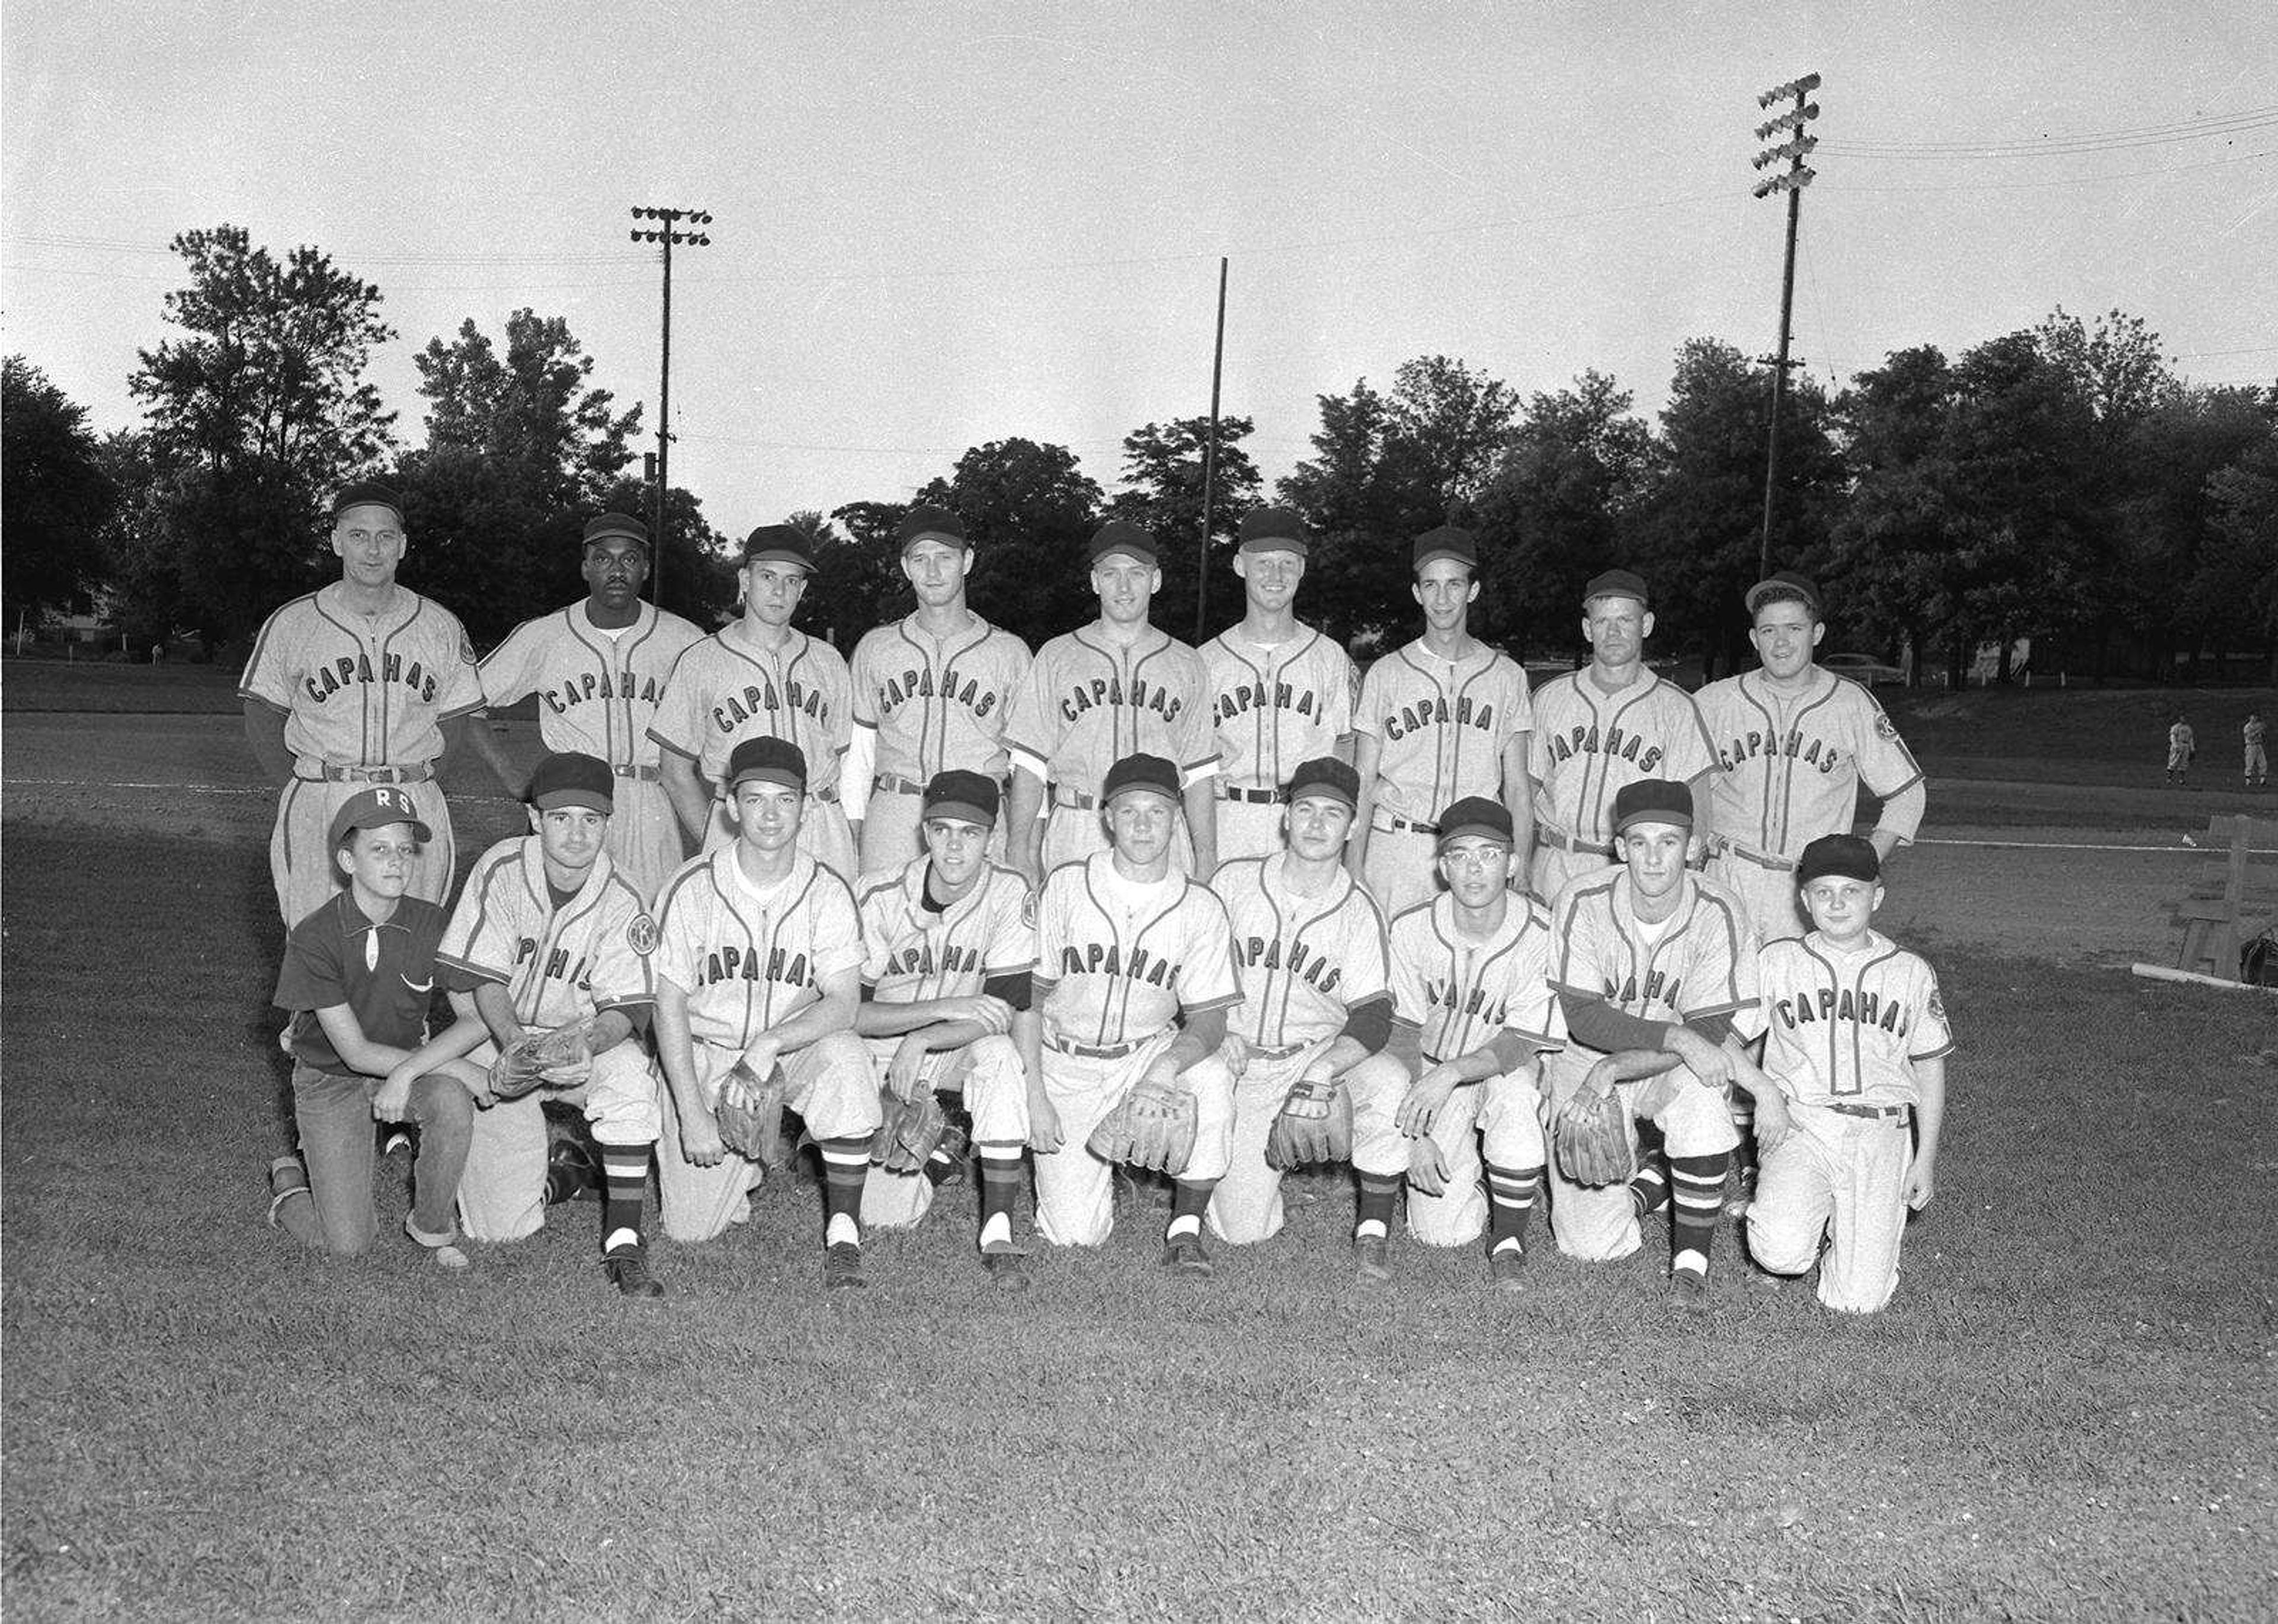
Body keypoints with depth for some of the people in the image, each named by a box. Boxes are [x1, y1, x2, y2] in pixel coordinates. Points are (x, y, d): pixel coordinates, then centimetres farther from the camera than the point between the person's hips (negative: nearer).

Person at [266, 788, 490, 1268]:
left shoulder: (430, 924, -11)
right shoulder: (314, 938, -21)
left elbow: (475, 1020, -13)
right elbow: (355, 1051, -20)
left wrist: (405, 1075, -27)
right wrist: (455, 1067, -24)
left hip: (407, 1061, 3)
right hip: (330, 1079, -3)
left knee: (453, 1101, -33)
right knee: (349, 1243, -10)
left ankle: (432, 1227, -8)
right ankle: (291, 1184, 24)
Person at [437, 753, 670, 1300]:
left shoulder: (621, 900, -12)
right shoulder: (499, 870, -12)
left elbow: (627, 1009, -14)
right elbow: (483, 980, -12)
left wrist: (587, 1046, -36)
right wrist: (518, 1046, -30)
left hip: (588, 1035, 0)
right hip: (499, 1035, 0)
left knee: (629, 1072, -37)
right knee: (501, 1225, -9)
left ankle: (623, 1242, -26)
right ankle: (560, 1169, 27)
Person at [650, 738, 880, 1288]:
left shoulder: (828, 893, -7)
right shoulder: (692, 889, -9)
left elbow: (843, 1004, -15)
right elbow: (669, 1006, -8)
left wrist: (770, 1043, -32)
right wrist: (692, 1114, -14)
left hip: (795, 1051, 0)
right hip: (705, 1055, 0)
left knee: (843, 1055, -35)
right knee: (692, 1226, -9)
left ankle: (843, 1232, -22)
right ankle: (746, 1161, 27)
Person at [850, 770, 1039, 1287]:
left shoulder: (1009, 895, -13)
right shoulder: (881, 897, -13)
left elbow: (1009, 1011, -17)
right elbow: (849, 1012, -14)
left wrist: (923, 1041, -30)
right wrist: (945, 1007, -26)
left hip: (958, 1050, 0)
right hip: (882, 1056, 0)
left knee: (1000, 1055, -36)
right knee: (883, 1216, -13)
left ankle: (998, 1234, -27)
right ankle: (939, 1157, 22)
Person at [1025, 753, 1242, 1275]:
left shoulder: (1200, 908, -4)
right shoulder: (1065, 886, -5)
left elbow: (1209, 1021, -6)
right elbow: (1029, 996, -3)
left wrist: (1170, 1064, -28)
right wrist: (1035, 1095, -12)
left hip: (1150, 1051, 1)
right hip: (1066, 1061, -1)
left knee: (1213, 1080, -34)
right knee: (1075, 1232, -11)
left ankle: (1185, 1229, -16)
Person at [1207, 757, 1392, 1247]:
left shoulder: (1360, 911, -1)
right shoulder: (1234, 880, 0)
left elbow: (1372, 1018, -9)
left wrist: (1325, 1068, -28)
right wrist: (1215, 1031, -11)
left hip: (1313, 1056, 1)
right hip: (1231, 1058, 0)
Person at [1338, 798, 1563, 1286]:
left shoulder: (1542, 937, -18)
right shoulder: (1411, 929, -13)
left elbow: (1522, 1044, -18)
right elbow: (1402, 1035, -11)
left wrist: (1453, 1072, -37)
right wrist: (1416, 1134, -22)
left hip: (1502, 1068, 0)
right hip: (1427, 1068, 0)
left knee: (1515, 1092, -35)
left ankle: (1508, 1242, -13)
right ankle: (1373, 1227, -1)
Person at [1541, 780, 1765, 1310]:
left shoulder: (1719, 913, -16)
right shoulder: (1582, 903, -17)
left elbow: (1710, 1032, -19)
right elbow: (1582, 1017, -20)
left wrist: (1616, 1068, -30)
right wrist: (1678, 1037, -34)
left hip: (1673, 1069, 0)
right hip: (1586, 1059, 0)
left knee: (1701, 1090, -38)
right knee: (1590, 1243, -13)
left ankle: (1691, 1260, -20)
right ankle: (1652, 1179, 21)